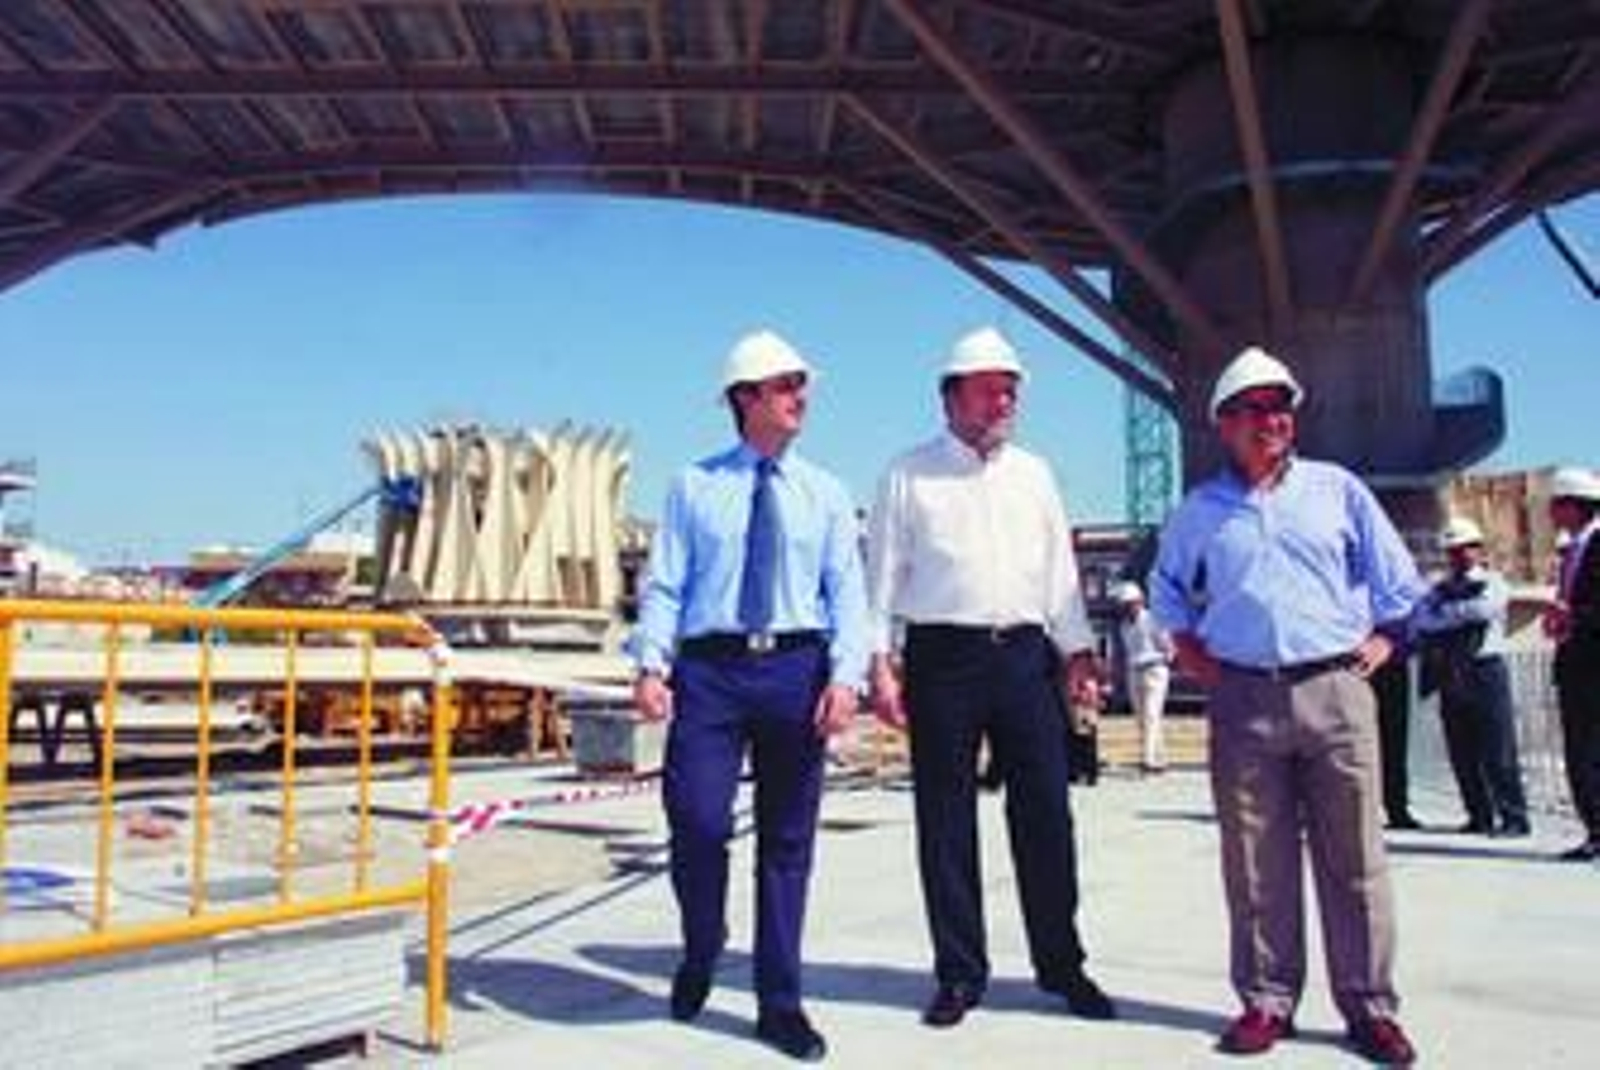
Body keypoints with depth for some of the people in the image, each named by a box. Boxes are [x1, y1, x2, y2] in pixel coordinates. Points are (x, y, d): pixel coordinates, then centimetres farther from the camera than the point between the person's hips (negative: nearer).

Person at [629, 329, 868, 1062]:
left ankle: (780, 1006, 20)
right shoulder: (694, 486, 8)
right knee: (698, 820, -10)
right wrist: (651, 665, -12)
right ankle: (700, 954, 23)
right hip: (709, 669, -1)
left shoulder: (826, 494, 11)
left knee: (788, 840, 6)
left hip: (797, 669, 2)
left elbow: (847, 593, 3)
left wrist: (845, 675, -12)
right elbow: (664, 585, 3)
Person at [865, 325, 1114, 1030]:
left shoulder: (1033, 475, 16)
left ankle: (1061, 965, 20)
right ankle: (959, 974, 16)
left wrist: (1077, 653, 9)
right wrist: (880, 662, -5)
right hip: (942, 658, -3)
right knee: (946, 823, 3)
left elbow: (1059, 569, 16)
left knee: (1046, 814, 4)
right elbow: (882, 574, 2)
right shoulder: (910, 475, 5)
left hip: (1025, 655, 3)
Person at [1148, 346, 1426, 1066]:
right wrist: (1194, 659, 11)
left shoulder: (1338, 490, 10)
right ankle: (1267, 1001, 13)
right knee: (1256, 864, 3)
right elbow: (1168, 597, 22)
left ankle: (1370, 1006, 13)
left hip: (1336, 691, 0)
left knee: (1354, 858, 3)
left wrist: (1379, 644, 4)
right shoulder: (1198, 512, 11)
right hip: (1243, 701, 1)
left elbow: (1397, 584, 14)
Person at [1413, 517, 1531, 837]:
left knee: (1498, 753, -5)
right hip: (1450, 675, 4)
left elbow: (1483, 609, -17)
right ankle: (1480, 817, 16)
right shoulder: (1441, 588, 16)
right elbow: (1420, 621, 1)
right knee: (1462, 755, 6)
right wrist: (1460, 618, -13)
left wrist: (1446, 613, -7)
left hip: (1485, 670, -4)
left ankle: (1514, 818, 2)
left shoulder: (1493, 583, 5)